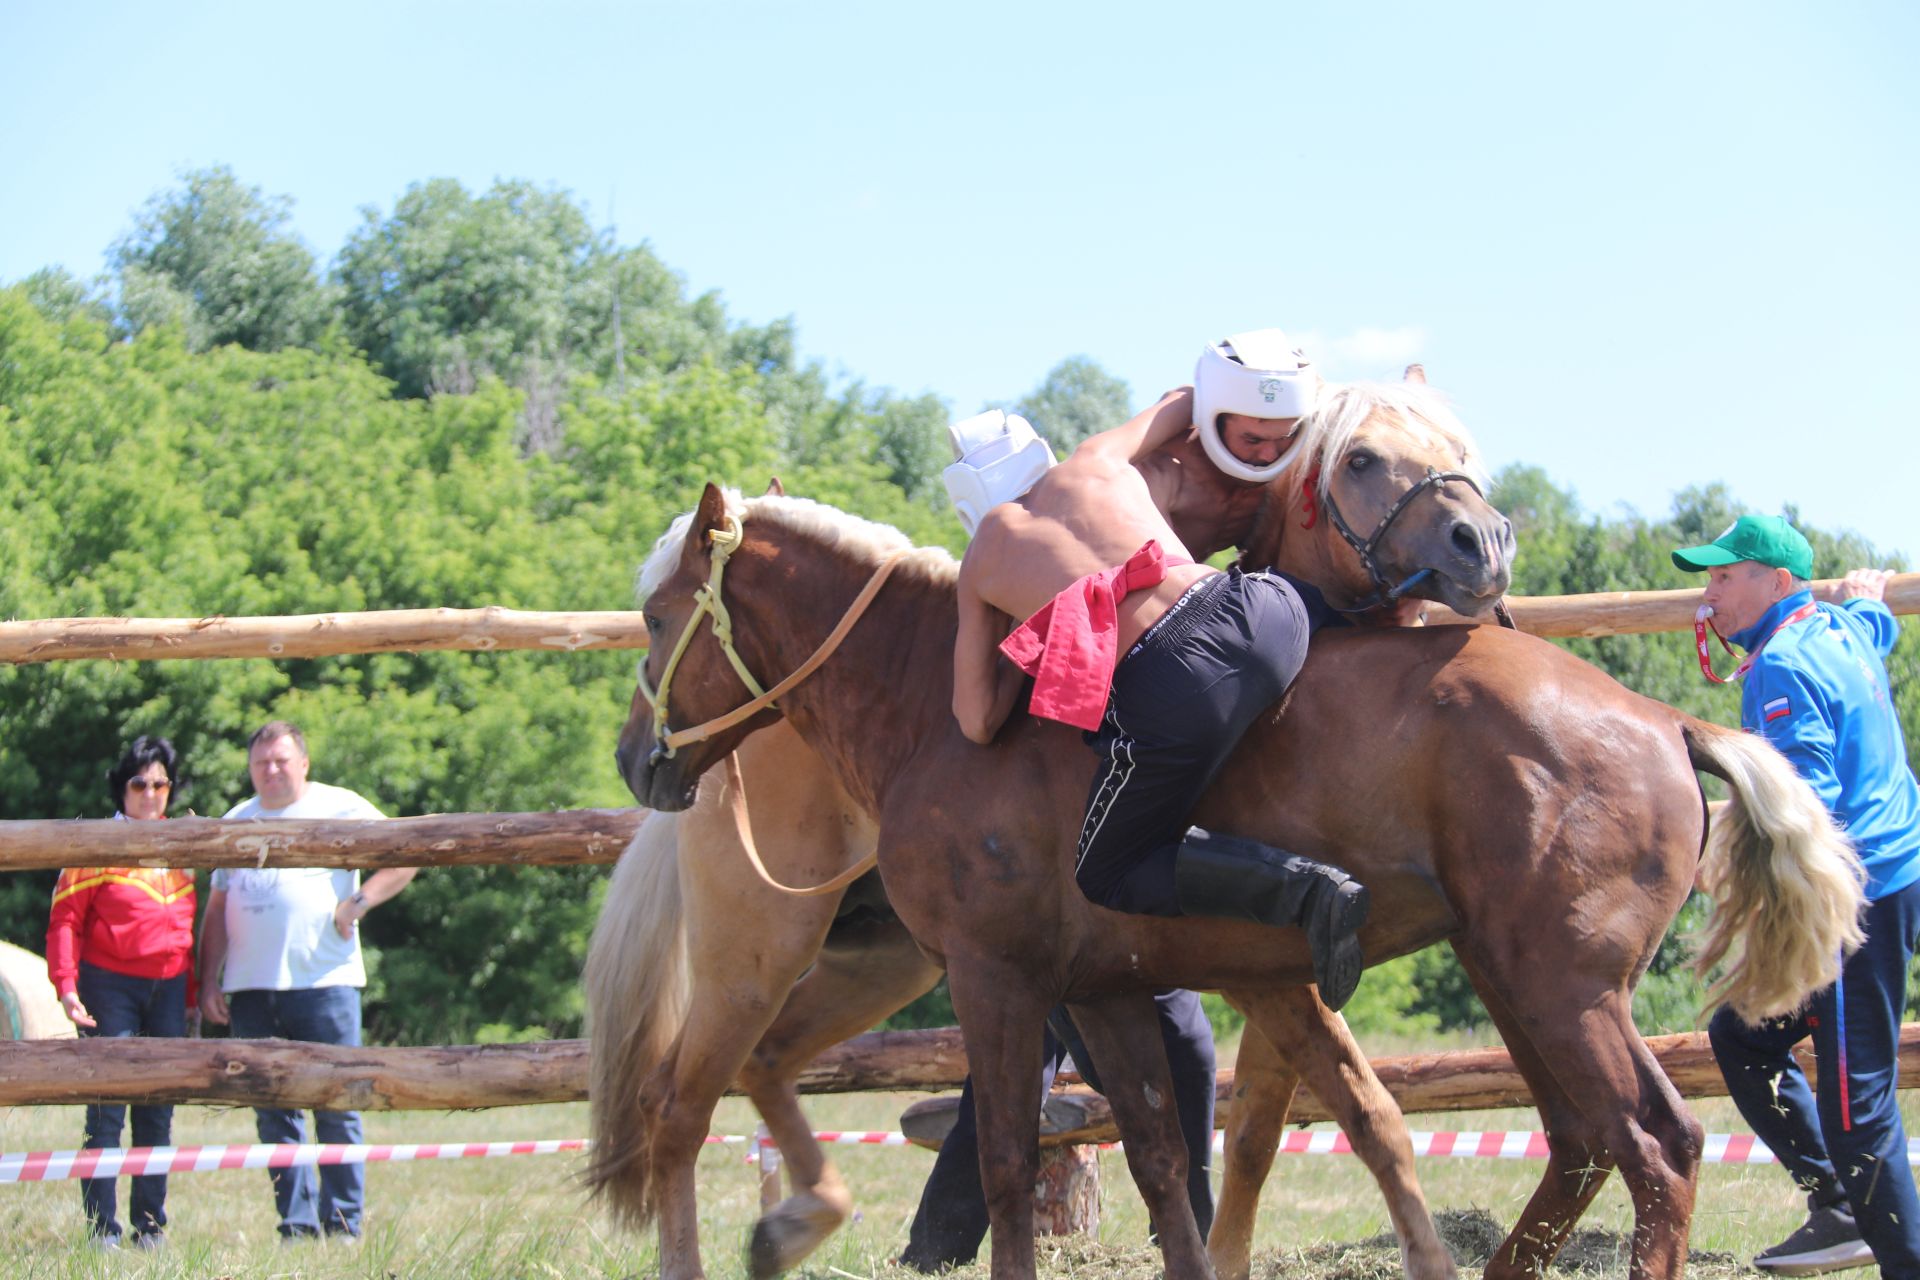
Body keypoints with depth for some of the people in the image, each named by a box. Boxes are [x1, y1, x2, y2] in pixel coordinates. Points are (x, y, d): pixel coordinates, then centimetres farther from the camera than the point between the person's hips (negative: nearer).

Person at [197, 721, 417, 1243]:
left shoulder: (340, 808, 5)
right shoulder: (237, 821, 17)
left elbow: (405, 857, 3)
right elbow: (217, 909, 18)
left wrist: (358, 902, -7)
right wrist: (209, 982, 11)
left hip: (324, 981, -4)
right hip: (251, 988, 4)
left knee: (336, 1109, -5)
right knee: (274, 1114, 3)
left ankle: (343, 1224, -2)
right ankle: (296, 1225, 6)